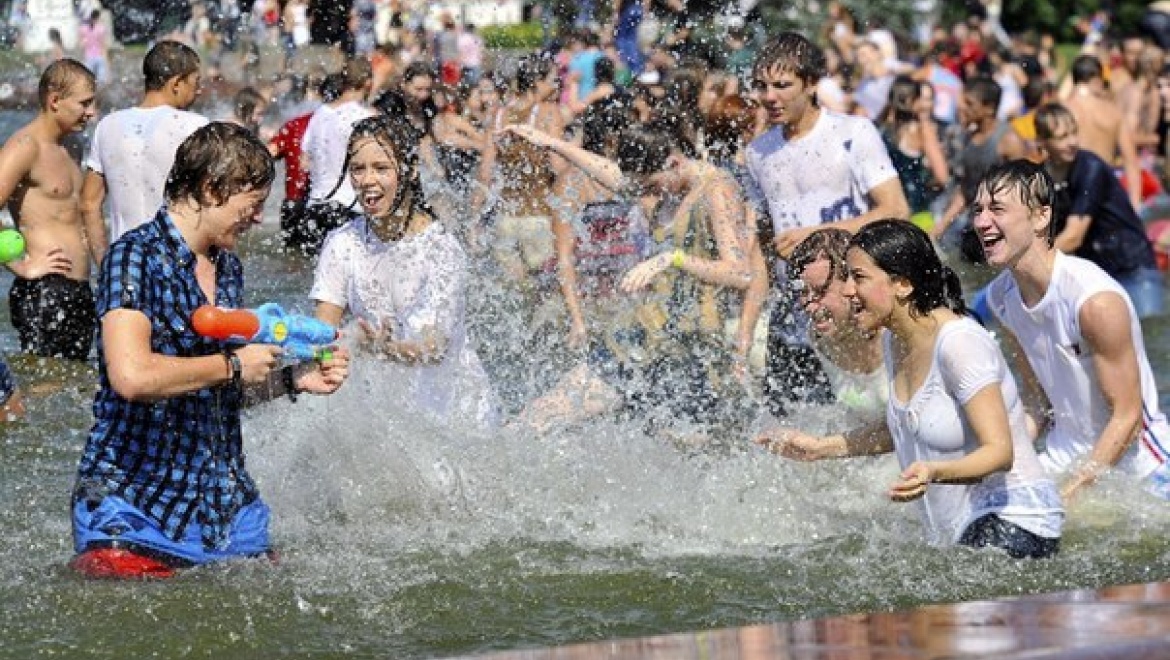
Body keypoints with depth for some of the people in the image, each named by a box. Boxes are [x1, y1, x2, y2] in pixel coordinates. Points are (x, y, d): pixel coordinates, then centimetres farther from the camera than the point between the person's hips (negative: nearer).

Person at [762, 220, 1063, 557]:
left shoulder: (959, 343, -18)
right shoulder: (895, 340, 8)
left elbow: (1000, 452, -23)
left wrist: (933, 473, -41)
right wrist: (823, 447, 21)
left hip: (1013, 522, -9)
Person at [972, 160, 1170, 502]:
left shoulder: (1097, 300, -26)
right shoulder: (1000, 297, -5)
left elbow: (1127, 417, -22)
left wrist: (1068, 494, -23)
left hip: (1140, 467, -6)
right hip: (1066, 457, 6)